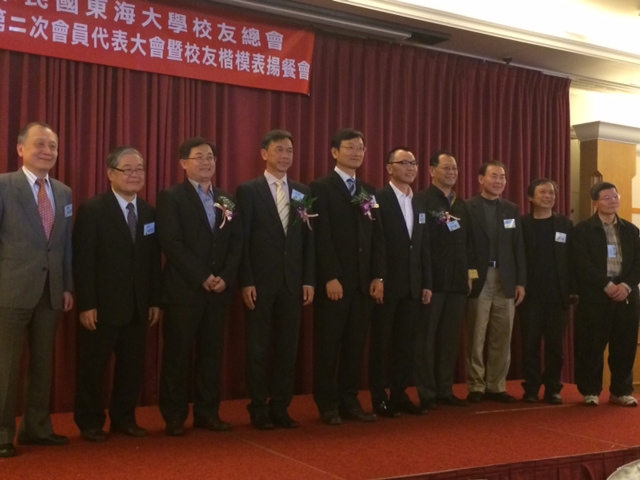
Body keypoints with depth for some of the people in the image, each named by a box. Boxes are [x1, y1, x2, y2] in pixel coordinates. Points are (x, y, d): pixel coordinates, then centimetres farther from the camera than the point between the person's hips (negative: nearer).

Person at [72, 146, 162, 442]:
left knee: (133, 366, 10)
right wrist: (86, 305, -16)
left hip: (138, 306, 5)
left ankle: (124, 419, 25)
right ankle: (90, 423, 20)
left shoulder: (149, 212, 9)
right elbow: (82, 261, -12)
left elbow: (153, 261, 10)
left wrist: (155, 300, 7)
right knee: (93, 367, 6)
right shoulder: (92, 210, -8)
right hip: (102, 306, -5)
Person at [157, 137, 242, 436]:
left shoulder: (226, 200, 15)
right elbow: (171, 243, -12)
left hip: (219, 289, 5)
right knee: (178, 353, 1)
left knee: (212, 352, 8)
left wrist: (225, 277, -6)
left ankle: (207, 412, 19)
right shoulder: (171, 197, -2)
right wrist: (202, 277, -15)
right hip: (183, 289, -5)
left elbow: (236, 243, 10)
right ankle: (174, 417, 11)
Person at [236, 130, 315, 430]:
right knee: (259, 349, 4)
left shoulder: (303, 192, 11)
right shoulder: (248, 190, -2)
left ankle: (281, 408, 17)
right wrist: (246, 282, -12)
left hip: (293, 282, 4)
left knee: (288, 348, 7)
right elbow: (242, 240, -6)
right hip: (260, 282, -4)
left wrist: (309, 280, 3)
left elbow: (308, 239, 9)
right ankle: (259, 410, 15)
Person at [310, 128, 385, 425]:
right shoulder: (321, 188, -4)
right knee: (328, 344, 2)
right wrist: (331, 277, -17)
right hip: (334, 281, -6)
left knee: (356, 344, 8)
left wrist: (378, 276, 3)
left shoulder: (369, 192, 15)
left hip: (364, 281, 6)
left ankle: (350, 401, 17)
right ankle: (327, 405, 11)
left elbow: (377, 237, 12)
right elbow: (322, 237, -12)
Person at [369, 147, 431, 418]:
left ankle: (399, 395, 20)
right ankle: (379, 398, 12)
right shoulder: (378, 199, -8)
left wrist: (426, 283, 10)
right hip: (386, 284, -6)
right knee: (381, 343, 3)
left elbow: (424, 246, 14)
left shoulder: (420, 203, 14)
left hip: (413, 286, 7)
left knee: (406, 343, 10)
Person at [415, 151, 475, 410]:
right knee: (426, 338, 3)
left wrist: (470, 272, 9)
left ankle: (445, 390, 20)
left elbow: (468, 241, 16)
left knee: (451, 338, 11)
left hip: (458, 281, 6)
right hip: (431, 279, -6)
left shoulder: (461, 205, 15)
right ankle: (426, 393, 9)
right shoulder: (421, 200, -6)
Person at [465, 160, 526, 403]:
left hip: (506, 280, 5)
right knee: (476, 337, 1)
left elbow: (519, 248, 11)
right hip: (478, 279, -4)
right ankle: (476, 387, 9)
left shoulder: (512, 210, 13)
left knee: (502, 337, 7)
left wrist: (521, 281, 5)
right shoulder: (467, 207, -2)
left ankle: (496, 386, 15)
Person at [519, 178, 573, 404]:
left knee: (555, 345, 6)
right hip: (531, 295, -1)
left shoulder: (566, 224, 9)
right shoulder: (521, 223, 3)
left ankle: (553, 388, 15)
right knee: (530, 344, 2)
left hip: (557, 295, 1)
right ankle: (531, 389, 11)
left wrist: (573, 290, -1)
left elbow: (572, 259, 6)